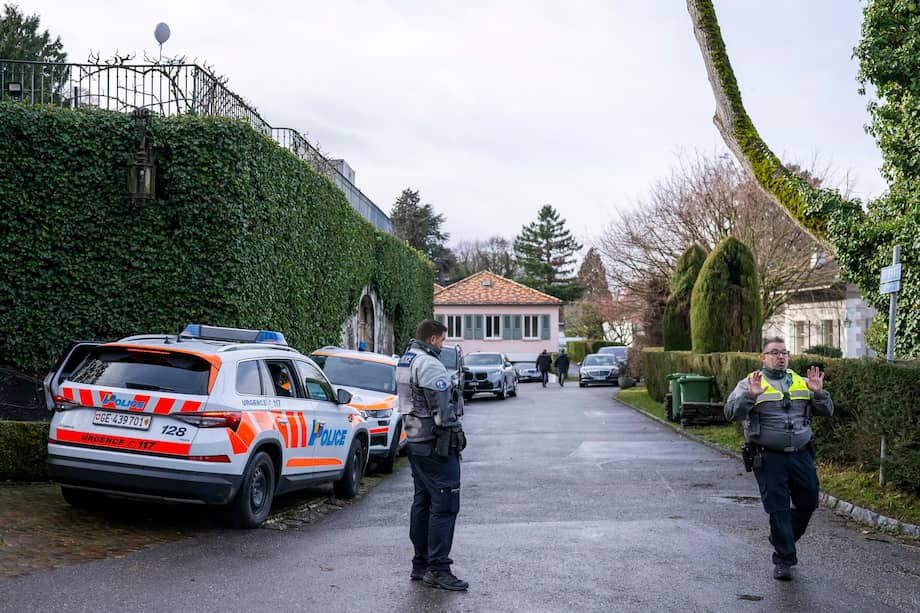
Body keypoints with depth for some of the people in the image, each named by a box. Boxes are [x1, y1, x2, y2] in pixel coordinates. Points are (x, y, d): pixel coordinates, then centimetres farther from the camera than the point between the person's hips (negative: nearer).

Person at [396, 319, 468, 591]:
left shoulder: (405, 361, 16)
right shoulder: (429, 364, -16)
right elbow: (441, 407, -19)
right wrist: (456, 431, -9)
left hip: (415, 441, 11)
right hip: (435, 443, -11)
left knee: (422, 501, 15)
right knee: (444, 504, -8)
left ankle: (420, 564, 21)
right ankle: (438, 569, -7)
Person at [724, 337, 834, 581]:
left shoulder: (801, 382, 12)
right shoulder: (750, 383, 0)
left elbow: (827, 411, 10)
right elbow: (731, 413, -13)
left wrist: (818, 392, -9)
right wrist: (750, 395, -27)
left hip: (801, 455, 4)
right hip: (768, 458, -4)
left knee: (807, 504, 12)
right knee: (778, 509, -1)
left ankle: (782, 540, 37)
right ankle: (783, 559, 11)